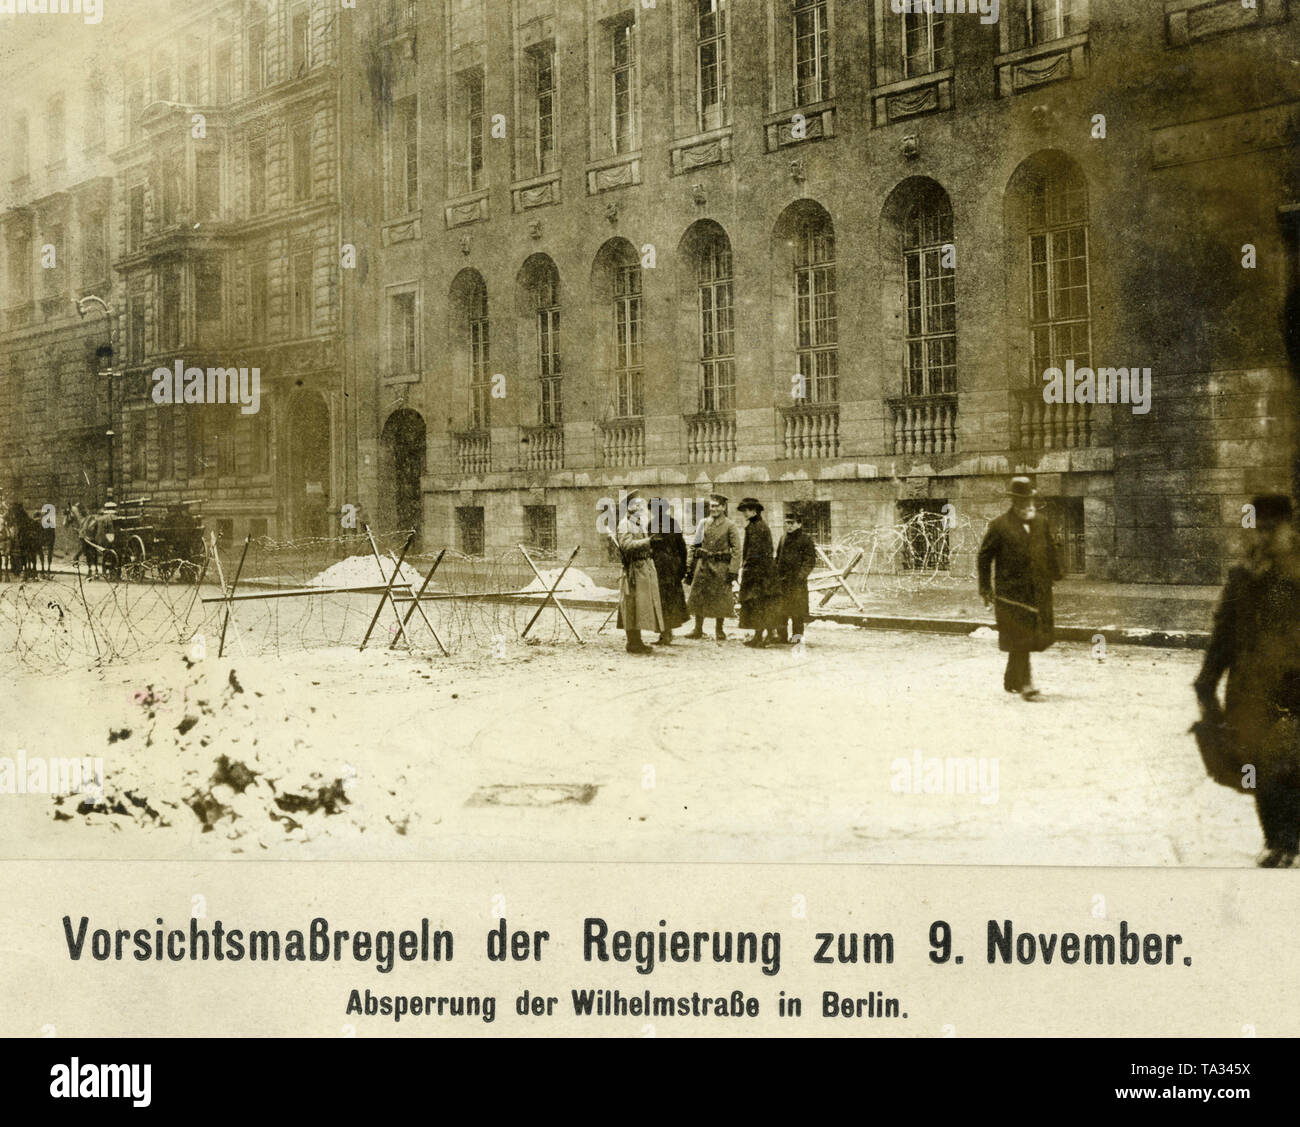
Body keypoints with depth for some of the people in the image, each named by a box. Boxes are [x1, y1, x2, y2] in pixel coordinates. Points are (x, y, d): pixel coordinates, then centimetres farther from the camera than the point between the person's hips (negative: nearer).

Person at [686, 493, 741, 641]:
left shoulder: (730, 526, -3)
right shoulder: (703, 523, 9)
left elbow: (736, 550, -7)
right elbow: (694, 545, 10)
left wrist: (733, 571, -15)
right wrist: (689, 566, 4)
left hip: (721, 568, -3)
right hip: (703, 566, 3)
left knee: (720, 600, 2)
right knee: (698, 597, 3)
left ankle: (719, 631, 14)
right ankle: (698, 629, 13)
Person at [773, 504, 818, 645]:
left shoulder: (806, 539, -5)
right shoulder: (783, 537, 14)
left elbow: (810, 561, -8)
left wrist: (800, 576, -15)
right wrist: (777, 573, 11)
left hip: (797, 581, -6)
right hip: (782, 580, 6)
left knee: (797, 609, -2)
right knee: (779, 609, 6)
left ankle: (797, 634, 7)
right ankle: (781, 634, 14)